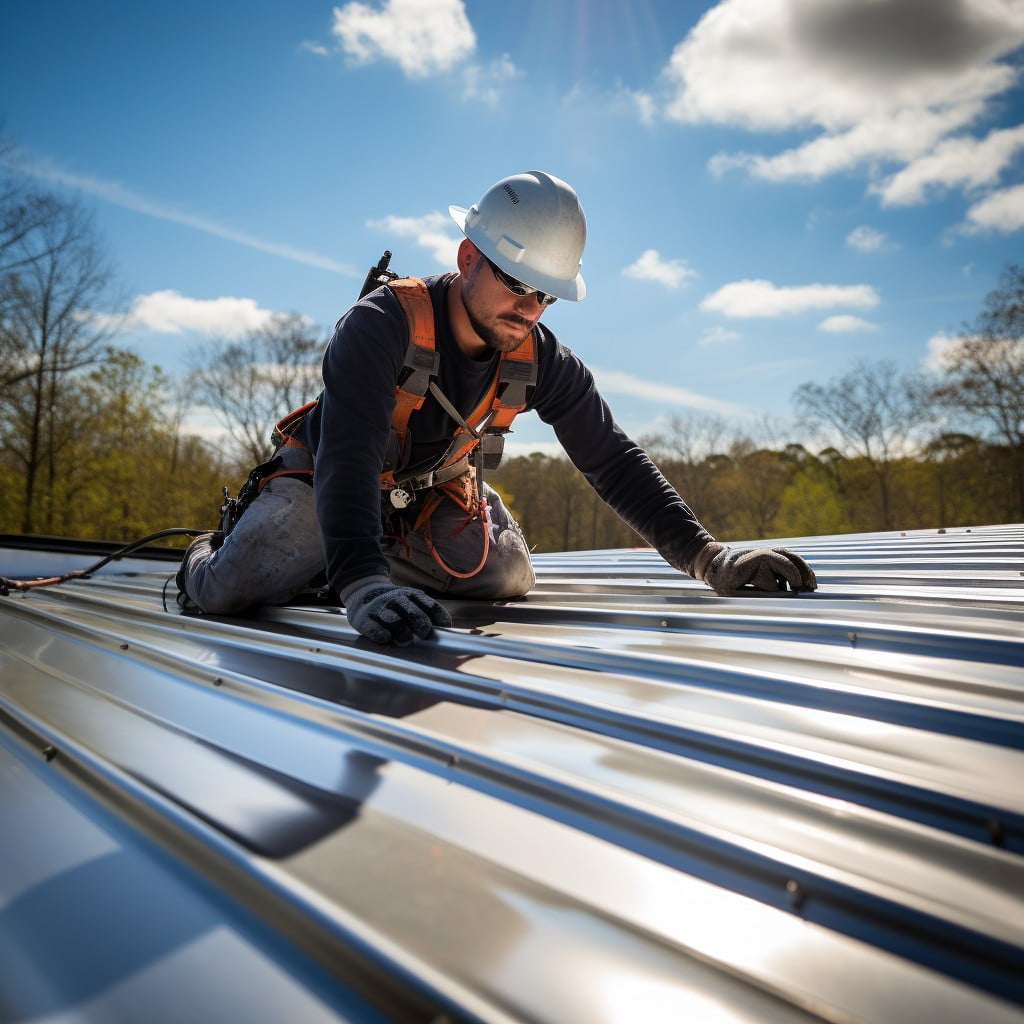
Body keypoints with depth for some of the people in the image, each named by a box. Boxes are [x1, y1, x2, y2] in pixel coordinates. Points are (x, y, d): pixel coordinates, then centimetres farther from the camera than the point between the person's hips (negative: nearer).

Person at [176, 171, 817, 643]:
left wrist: (705, 556, -29)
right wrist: (362, 583, -61)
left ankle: (399, 556, 13)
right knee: (233, 588, -20)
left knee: (510, 577, -15)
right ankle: (208, 554, 20)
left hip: (437, 493, 5)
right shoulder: (382, 325, -33)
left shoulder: (542, 361, -18)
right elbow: (347, 455, -45)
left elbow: (614, 461, -17)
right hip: (322, 478, -4)